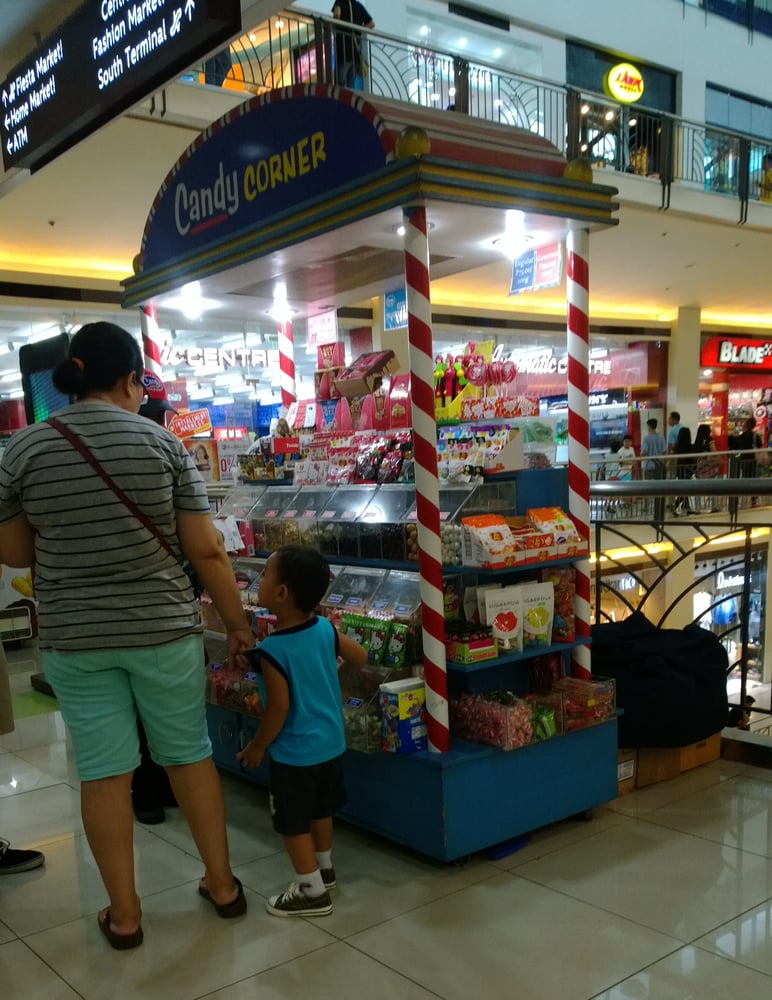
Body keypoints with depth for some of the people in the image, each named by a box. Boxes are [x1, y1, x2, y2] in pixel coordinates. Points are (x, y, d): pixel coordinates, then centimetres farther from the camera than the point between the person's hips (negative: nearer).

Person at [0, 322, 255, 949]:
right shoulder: (164, 443, -8)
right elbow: (206, 550, -8)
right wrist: (238, 623, 3)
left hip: (74, 639, 1)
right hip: (163, 629, 0)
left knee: (104, 769, 10)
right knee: (190, 754, 15)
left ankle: (125, 914, 22)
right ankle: (223, 884, 28)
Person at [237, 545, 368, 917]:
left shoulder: (272, 650, -26)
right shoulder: (326, 628, -8)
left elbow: (279, 708, -23)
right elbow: (360, 657, 4)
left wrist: (257, 746, -9)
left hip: (294, 753, -7)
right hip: (330, 743, 7)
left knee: (293, 824, 10)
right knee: (321, 810, 25)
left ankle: (313, 891, 20)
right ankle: (324, 868, 43)